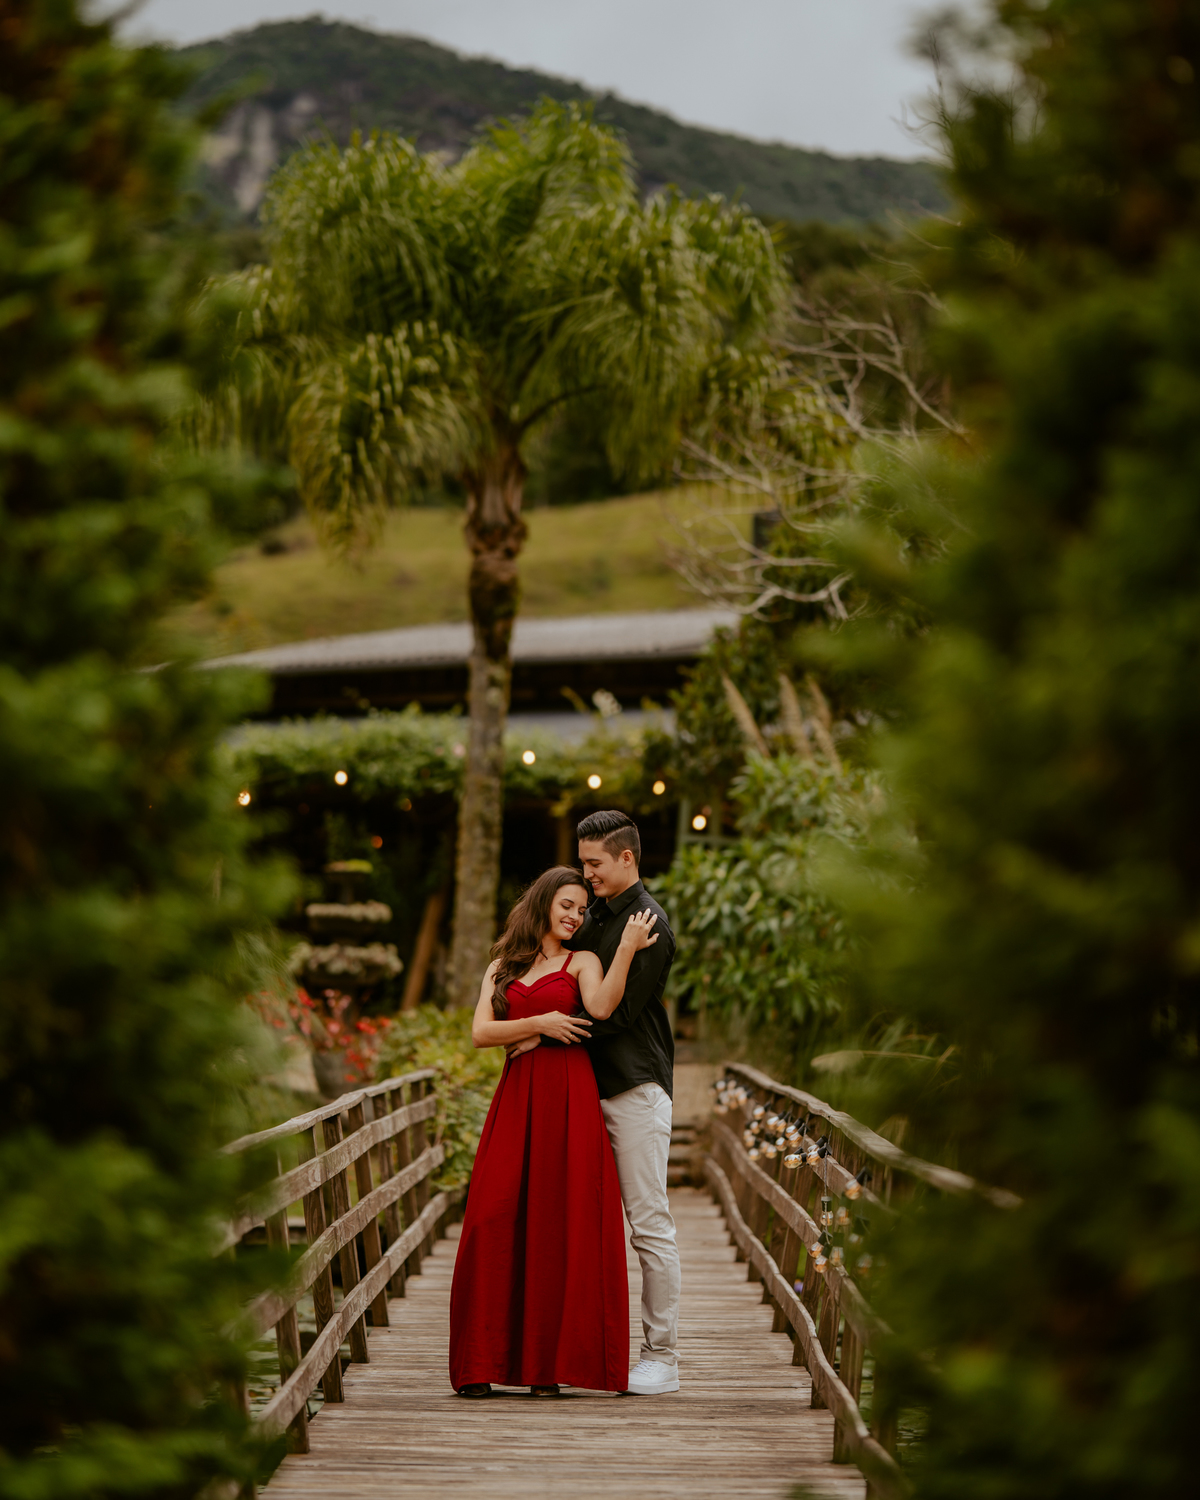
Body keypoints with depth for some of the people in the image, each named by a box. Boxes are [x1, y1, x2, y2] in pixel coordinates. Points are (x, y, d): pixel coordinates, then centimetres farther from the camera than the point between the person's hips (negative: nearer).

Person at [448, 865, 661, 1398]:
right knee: (496, 1220, -6)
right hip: (515, 1098, 2)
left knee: (561, 1224, -6)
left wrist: (627, 949, -16)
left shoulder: (582, 963, 10)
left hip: (569, 1098, -2)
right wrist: (539, 1024, -6)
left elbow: (602, 1009, -12)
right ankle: (483, 1364, -2)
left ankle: (549, 1362, -2)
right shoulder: (501, 968, 19)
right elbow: (480, 1032, 5)